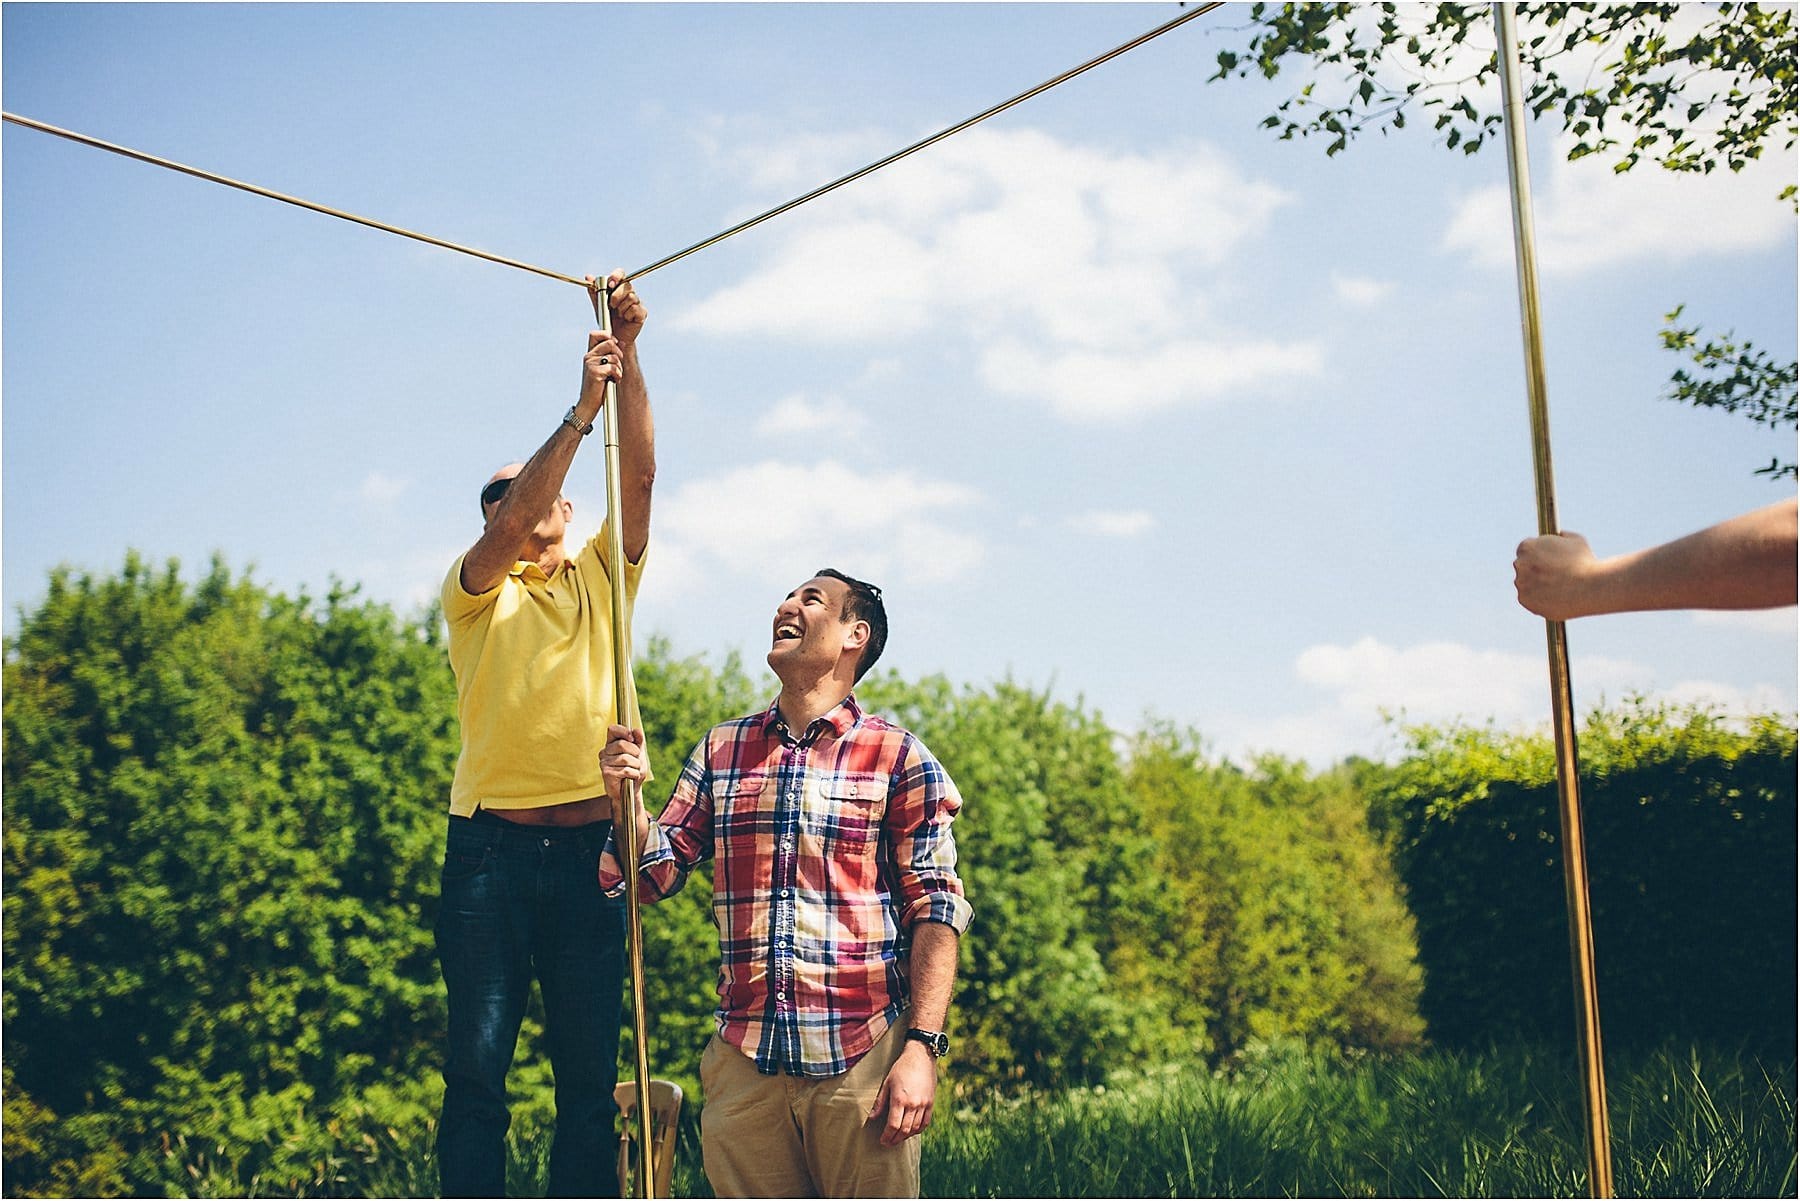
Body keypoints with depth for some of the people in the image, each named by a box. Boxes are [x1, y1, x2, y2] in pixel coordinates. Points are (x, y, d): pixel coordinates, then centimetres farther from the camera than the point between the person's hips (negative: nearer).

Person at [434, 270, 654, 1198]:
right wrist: (579, 408, -15)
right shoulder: (475, 590, 9)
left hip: (587, 843, 2)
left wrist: (628, 358, -7)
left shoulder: (601, 577, 15)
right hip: (490, 843, -2)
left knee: (590, 1069, 2)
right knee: (477, 1061, -3)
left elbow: (639, 477, 3)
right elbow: (511, 527, -11)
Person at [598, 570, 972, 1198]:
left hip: (862, 1059, -3)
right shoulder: (720, 749, 11)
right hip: (743, 1058, 3)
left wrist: (922, 1049, -13)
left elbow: (936, 909, -4)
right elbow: (658, 873, 10)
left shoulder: (897, 757, -1)